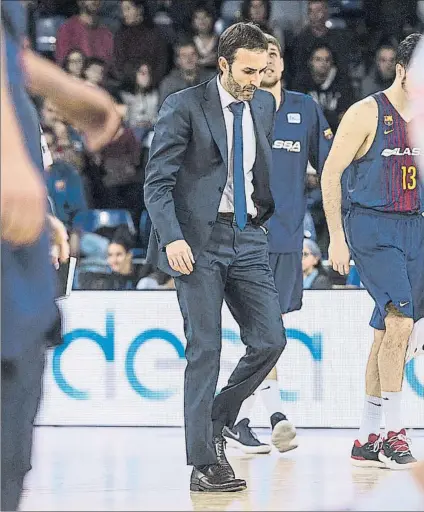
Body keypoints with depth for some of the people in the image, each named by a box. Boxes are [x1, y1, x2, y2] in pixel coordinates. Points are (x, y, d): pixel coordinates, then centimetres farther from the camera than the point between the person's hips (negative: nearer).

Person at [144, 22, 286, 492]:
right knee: (204, 351, -6)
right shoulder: (183, 107, -7)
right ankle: (204, 463, -2)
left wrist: (268, 212, 13)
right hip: (198, 240, -5)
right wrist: (172, 238, -21)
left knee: (270, 340, -4)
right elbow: (157, 182, -10)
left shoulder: (264, 105, 11)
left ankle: (217, 419, 19)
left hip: (248, 239, 5)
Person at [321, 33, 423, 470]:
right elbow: (330, 173, -7)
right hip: (372, 227, -6)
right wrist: (336, 236, -12)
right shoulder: (366, 114, -7)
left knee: (388, 333, 8)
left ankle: (367, 439, 15)